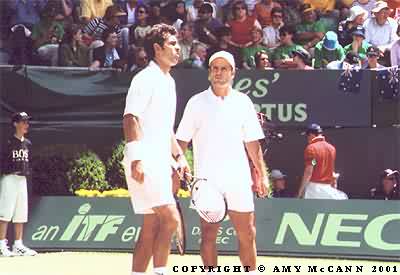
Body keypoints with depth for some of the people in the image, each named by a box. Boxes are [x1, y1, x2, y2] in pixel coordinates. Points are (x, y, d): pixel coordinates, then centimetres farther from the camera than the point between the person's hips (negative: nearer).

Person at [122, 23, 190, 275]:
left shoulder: (168, 81, 20)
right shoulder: (146, 78, -8)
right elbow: (130, 118, -16)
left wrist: (179, 155, 21)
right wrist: (136, 158, -23)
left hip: (160, 163, 9)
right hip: (145, 163, -9)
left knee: (151, 226, 7)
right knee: (171, 217, -17)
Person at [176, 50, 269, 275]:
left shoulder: (243, 102, 8)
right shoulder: (197, 103, 3)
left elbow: (252, 143, 10)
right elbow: (182, 141, 3)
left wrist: (262, 174, 6)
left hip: (239, 179, 2)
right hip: (207, 179, -1)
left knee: (247, 234, 2)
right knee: (209, 234, 0)